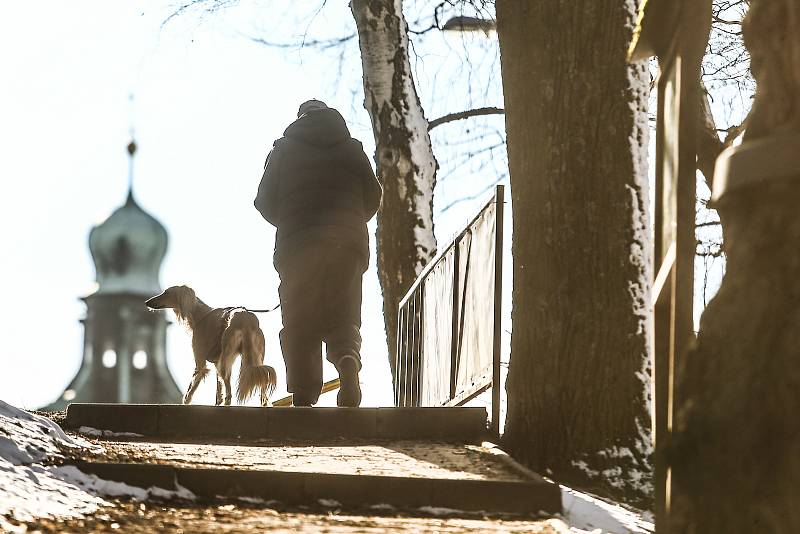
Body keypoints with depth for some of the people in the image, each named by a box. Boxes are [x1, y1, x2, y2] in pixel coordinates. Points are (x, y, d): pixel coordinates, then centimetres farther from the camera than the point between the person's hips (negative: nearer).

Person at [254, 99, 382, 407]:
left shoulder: (283, 150, 13)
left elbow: (265, 203, 9)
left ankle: (303, 399, -12)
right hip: (349, 242, 1)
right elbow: (373, 197, 11)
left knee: (299, 325, 1)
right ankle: (348, 360, -28)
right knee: (343, 320, 5)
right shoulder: (351, 149, 16)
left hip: (297, 244, -1)